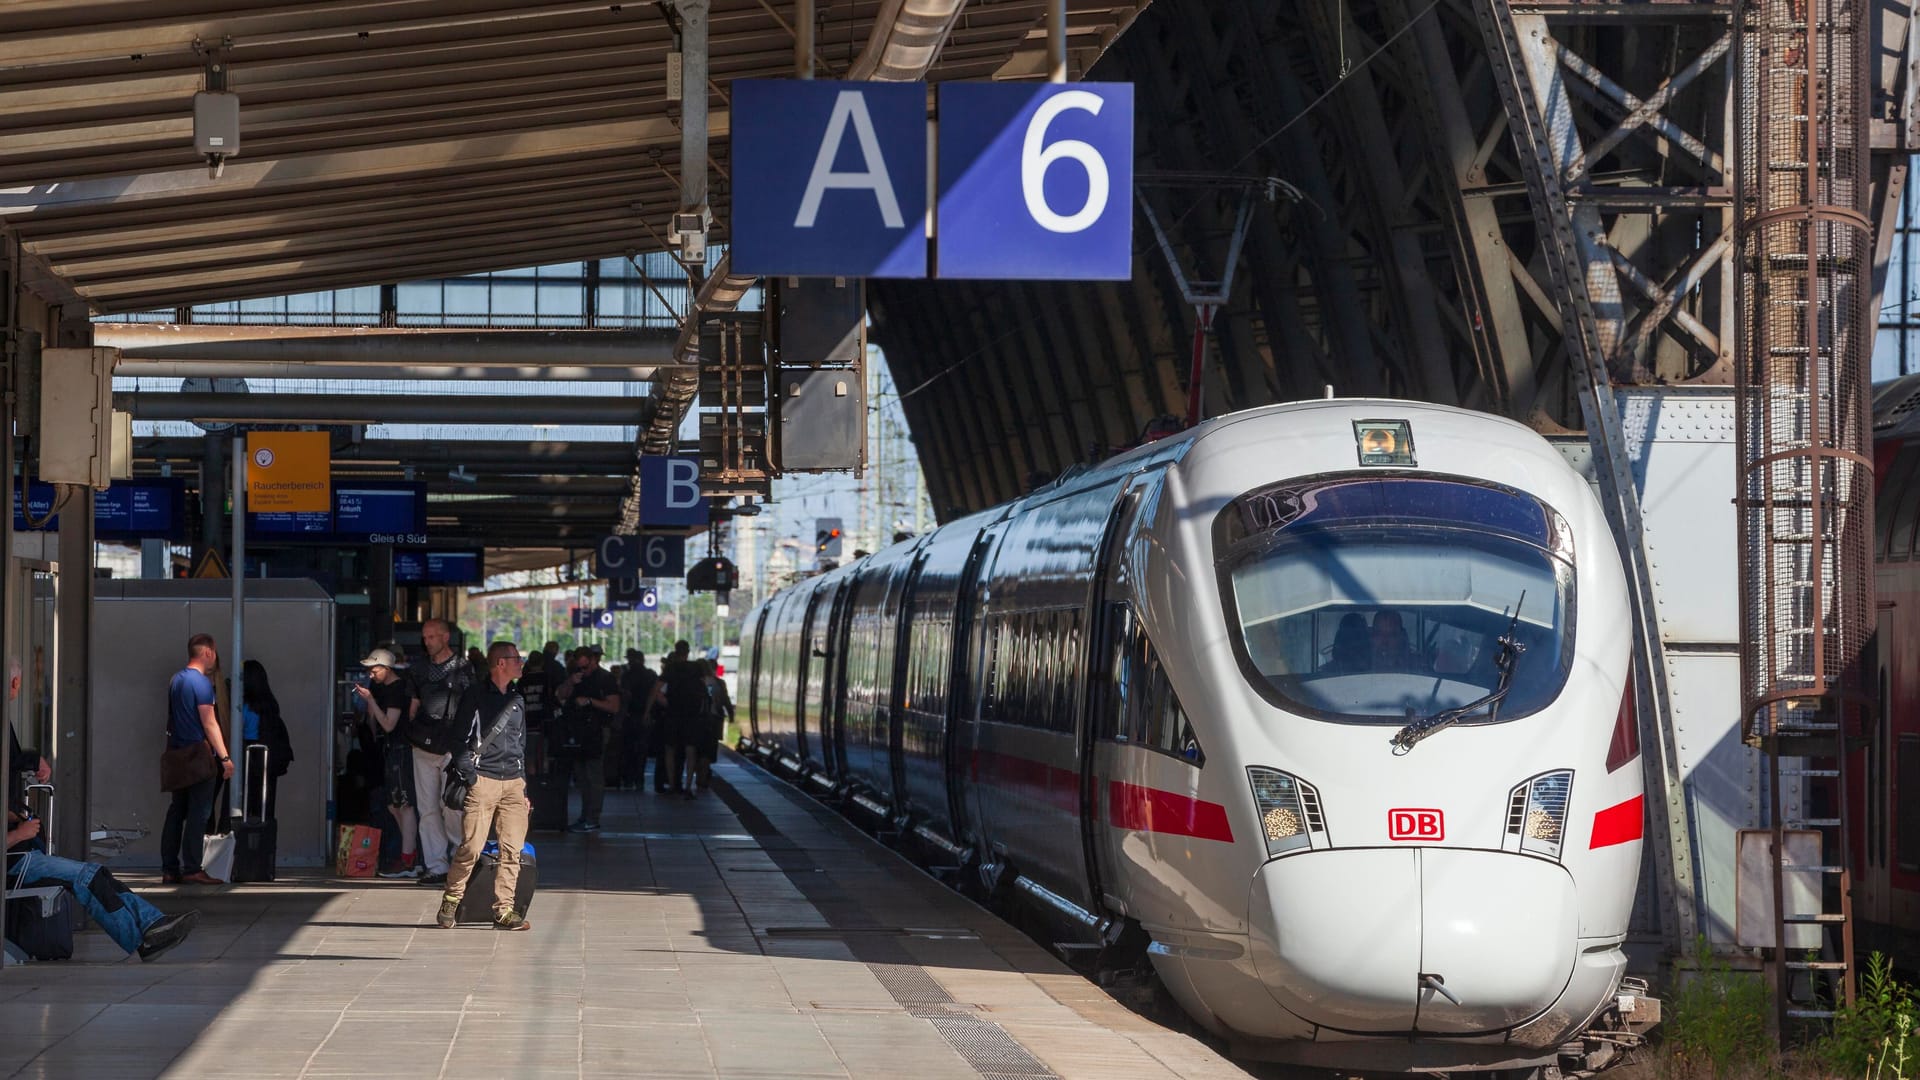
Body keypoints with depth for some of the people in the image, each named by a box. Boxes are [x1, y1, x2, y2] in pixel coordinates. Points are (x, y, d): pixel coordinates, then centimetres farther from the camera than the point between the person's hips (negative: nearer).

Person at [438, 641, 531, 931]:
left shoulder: (516, 700, 20)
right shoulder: (475, 696, 2)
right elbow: (461, 737, 0)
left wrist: (524, 788, 21)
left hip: (513, 781, 6)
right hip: (482, 779, -6)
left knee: (512, 850, -2)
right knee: (471, 847, -10)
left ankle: (504, 910, 0)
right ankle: (449, 904, 4)